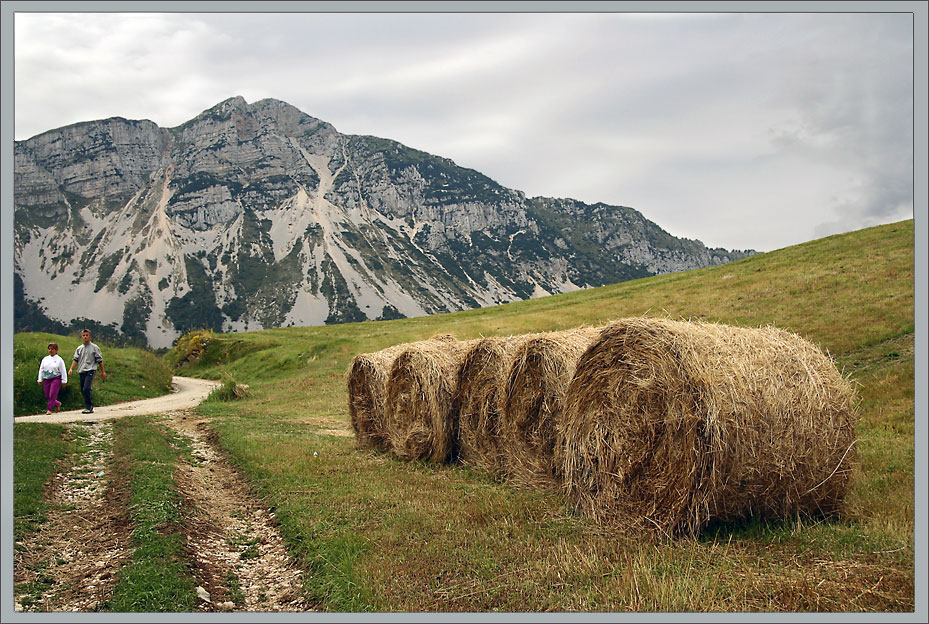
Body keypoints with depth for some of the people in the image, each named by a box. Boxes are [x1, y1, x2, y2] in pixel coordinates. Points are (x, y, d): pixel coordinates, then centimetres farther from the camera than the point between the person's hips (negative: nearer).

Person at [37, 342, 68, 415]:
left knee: (52, 395, -12)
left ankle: (49, 409, -6)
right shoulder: (45, 359, 13)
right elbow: (41, 369, 16)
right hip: (46, 379, 5)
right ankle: (58, 404, 27)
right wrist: (40, 380, 11)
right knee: (47, 396, 4)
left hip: (56, 379, -5)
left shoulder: (59, 359, 0)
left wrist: (64, 381, -4)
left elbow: (63, 371, -1)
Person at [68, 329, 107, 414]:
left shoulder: (94, 347, 3)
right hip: (81, 371, 6)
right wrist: (71, 369, -6)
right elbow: (76, 359, 9)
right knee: (83, 390, 6)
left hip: (90, 371, -6)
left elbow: (99, 360, 4)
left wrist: (103, 372, 5)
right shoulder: (79, 348, 15)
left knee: (87, 388, -19)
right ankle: (89, 407, 15)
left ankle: (89, 407, -15)